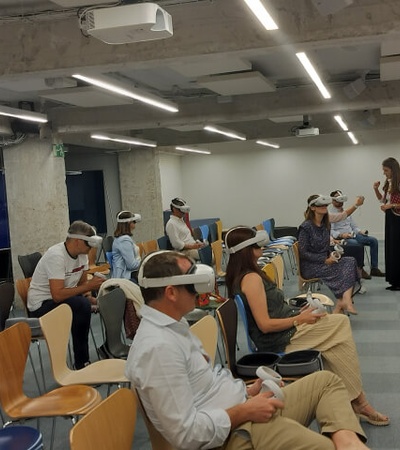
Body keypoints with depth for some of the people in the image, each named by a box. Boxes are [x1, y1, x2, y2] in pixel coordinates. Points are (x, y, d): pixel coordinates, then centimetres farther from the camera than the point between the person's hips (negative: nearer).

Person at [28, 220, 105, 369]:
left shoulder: (82, 254, -2)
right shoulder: (56, 256, -27)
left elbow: (82, 282, 8)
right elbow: (57, 295, -33)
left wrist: (89, 296, -13)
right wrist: (88, 286, -28)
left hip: (64, 299, 8)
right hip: (42, 305, -8)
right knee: (82, 306, -33)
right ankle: (81, 363, -20)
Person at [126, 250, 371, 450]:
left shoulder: (172, 323, 10)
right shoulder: (158, 346, -23)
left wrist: (246, 391, 8)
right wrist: (245, 411, -17)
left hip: (240, 406, 11)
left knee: (326, 380, 8)